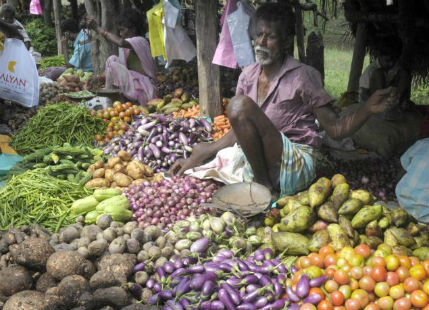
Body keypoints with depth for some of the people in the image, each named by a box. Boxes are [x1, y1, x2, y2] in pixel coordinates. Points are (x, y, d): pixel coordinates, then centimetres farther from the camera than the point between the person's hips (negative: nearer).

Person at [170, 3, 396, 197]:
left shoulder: (302, 76, -10)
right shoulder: (248, 76, 7)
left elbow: (335, 129, -9)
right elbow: (240, 132, 13)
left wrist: (368, 109, -27)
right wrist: (197, 158, 6)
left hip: (296, 166, -6)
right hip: (258, 162, 6)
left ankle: (264, 187, -15)